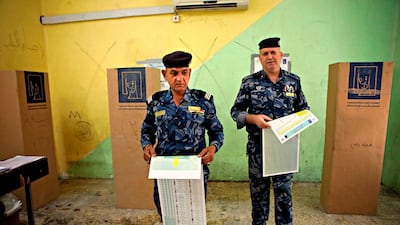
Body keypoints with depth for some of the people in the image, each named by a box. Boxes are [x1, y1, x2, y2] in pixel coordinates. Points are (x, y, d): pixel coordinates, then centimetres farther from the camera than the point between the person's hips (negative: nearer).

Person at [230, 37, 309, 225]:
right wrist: (253, 118, -20)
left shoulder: (293, 81, 3)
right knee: (258, 189, 14)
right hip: (258, 146, -1)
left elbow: (303, 108, 13)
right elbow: (235, 111, -2)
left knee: (284, 190, 10)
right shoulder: (249, 82, -4)